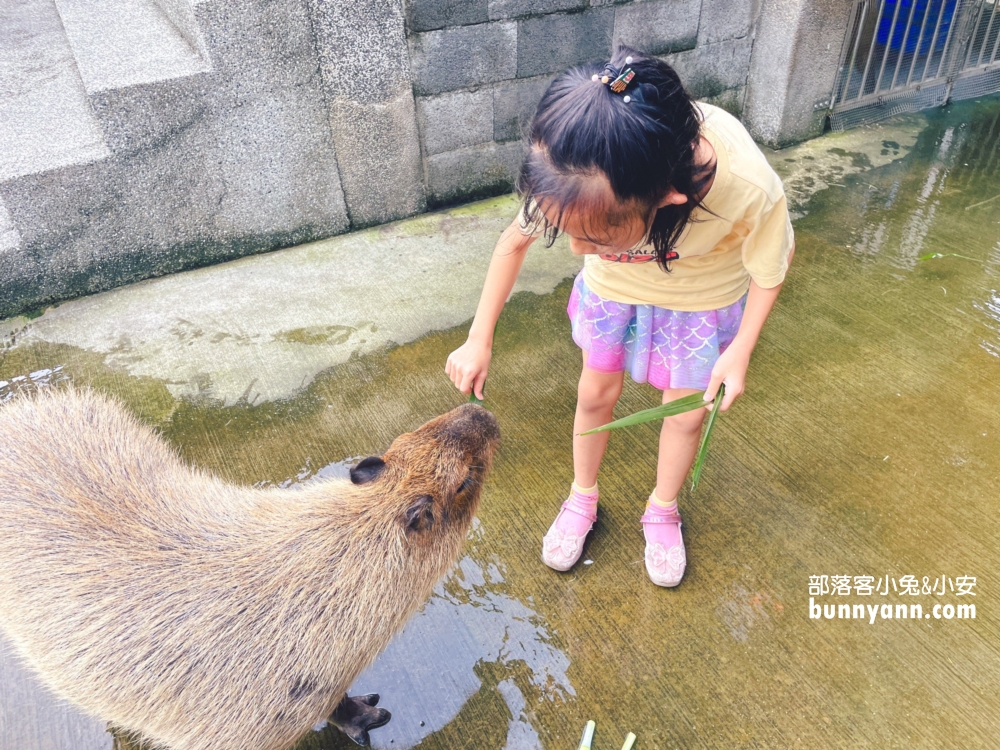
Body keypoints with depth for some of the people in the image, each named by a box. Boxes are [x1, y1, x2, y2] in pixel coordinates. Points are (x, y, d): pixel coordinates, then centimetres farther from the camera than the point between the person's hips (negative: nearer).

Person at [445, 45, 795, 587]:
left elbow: (770, 267, -17)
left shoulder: (750, 190, -42)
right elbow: (516, 239, -15)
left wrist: (739, 352, -13)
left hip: (703, 294, -1)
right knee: (596, 393, 13)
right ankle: (582, 499, 41)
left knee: (687, 413, 11)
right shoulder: (572, 174, -36)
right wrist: (479, 340, -9)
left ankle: (662, 511, 41)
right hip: (613, 284, 2)